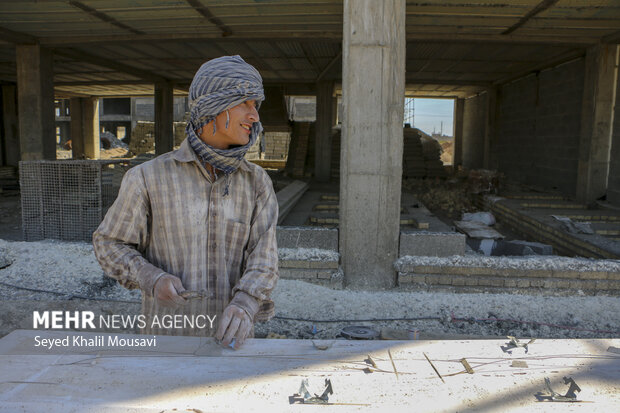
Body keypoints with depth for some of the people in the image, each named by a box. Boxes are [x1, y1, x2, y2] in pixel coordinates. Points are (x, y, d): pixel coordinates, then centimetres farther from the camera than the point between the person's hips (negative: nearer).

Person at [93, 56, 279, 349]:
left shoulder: (257, 183, -2)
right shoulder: (149, 177, -8)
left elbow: (262, 261, -9)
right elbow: (110, 245, 2)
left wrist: (244, 307, -30)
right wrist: (152, 280, -17)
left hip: (228, 340, 2)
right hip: (167, 336, -1)